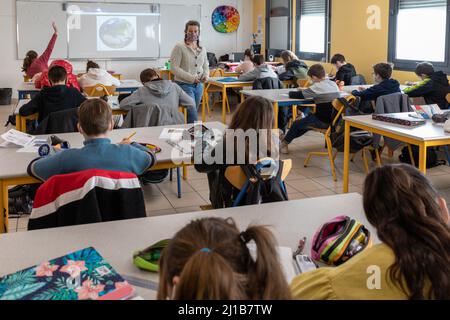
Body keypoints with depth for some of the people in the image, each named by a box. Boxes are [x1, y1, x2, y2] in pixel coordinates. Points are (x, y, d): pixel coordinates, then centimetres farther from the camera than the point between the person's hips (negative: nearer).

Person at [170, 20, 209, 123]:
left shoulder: (202, 49, 11)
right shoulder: (179, 47, -9)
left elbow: (206, 66, 20)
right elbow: (174, 68, -14)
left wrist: (206, 75, -3)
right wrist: (191, 78, -20)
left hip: (199, 85, 6)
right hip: (184, 85, -6)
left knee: (192, 113, 12)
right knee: (193, 117, -13)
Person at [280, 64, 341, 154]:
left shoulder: (318, 86, -15)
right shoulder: (333, 84, 6)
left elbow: (297, 95, -13)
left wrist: (291, 93, 9)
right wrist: (305, 91, 14)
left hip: (325, 121, -8)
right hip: (336, 119, 8)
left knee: (296, 124, 12)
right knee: (309, 118, 29)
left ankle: (285, 142, 31)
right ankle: (287, 138, 40)